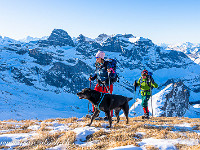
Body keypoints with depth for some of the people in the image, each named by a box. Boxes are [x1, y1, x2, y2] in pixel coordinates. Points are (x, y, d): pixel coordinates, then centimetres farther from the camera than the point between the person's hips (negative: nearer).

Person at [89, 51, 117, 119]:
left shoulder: (107, 65, -18)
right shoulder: (97, 65, 3)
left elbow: (113, 75, -20)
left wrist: (110, 72, -42)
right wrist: (92, 78, 1)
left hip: (107, 85, -6)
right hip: (100, 85, 7)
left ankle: (110, 114, 18)